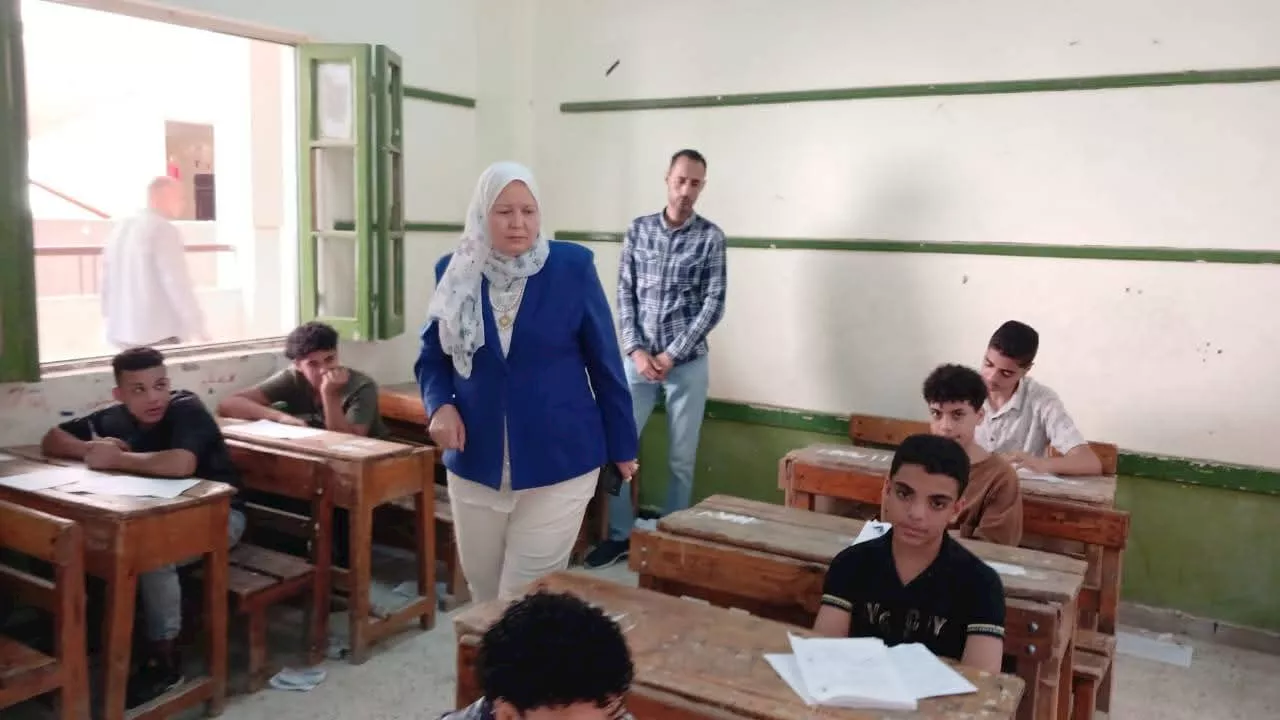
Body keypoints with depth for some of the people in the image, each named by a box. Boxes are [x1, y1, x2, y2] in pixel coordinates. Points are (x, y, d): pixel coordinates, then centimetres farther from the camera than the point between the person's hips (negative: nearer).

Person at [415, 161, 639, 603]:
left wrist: (622, 446, 2)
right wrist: (440, 404, -11)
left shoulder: (573, 267, -6)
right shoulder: (455, 272, 1)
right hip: (475, 462, 3)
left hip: (558, 463, -3)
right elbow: (431, 356, 10)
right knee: (483, 591, 17)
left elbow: (604, 362, -2)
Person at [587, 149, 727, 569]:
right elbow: (624, 294, 3)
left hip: (687, 363, -2)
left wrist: (672, 354, -13)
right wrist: (635, 349, -9)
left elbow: (714, 305, -6)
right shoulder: (638, 230, 4)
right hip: (639, 358, 2)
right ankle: (620, 534, 18)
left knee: (681, 459, 6)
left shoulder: (711, 237, -3)